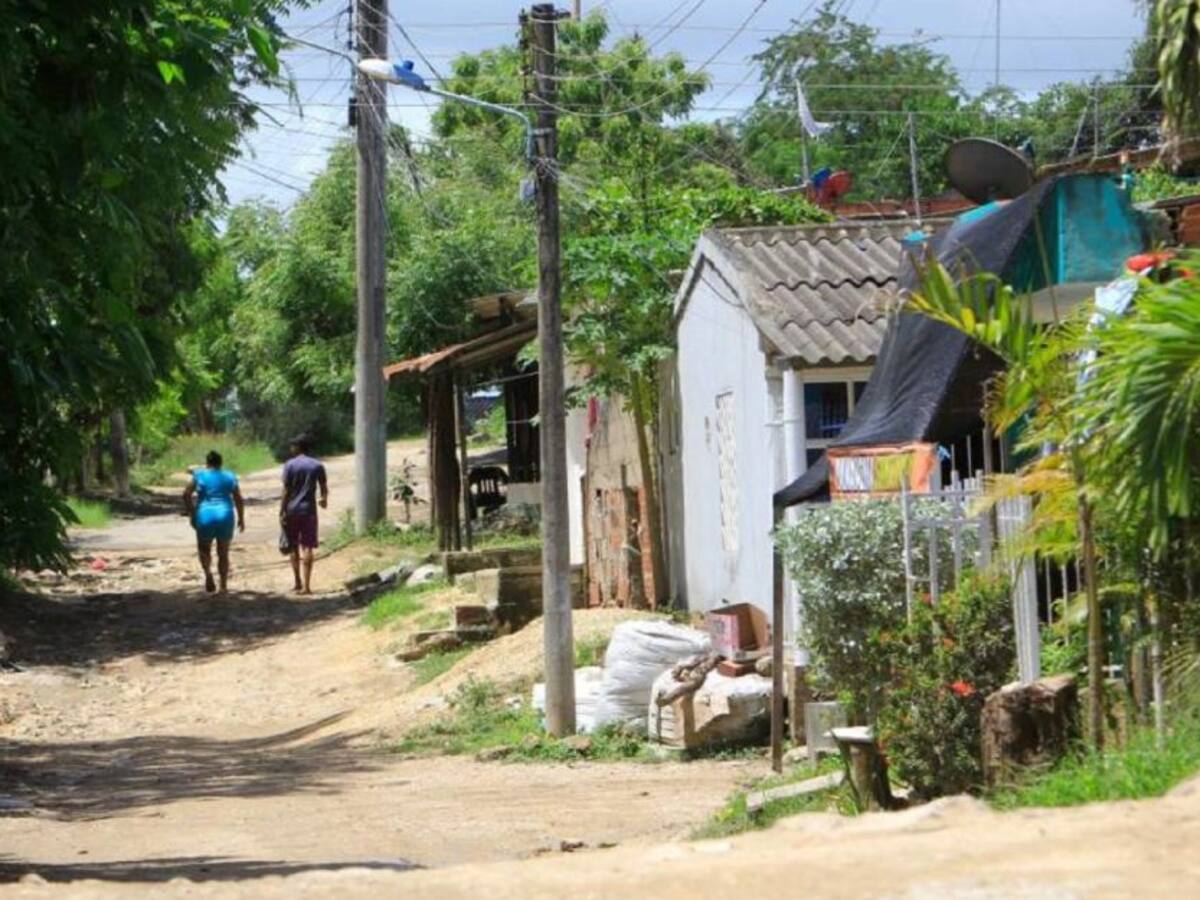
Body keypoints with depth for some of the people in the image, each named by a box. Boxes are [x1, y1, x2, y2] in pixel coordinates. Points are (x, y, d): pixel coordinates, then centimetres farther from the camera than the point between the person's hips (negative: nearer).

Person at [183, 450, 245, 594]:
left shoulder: (199, 475, 1)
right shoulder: (229, 476, 6)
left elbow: (186, 495, -6)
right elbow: (239, 500, 2)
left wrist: (191, 513, 3)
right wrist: (241, 518, 12)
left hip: (205, 516, -1)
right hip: (225, 516, 1)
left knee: (204, 548, 17)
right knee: (223, 553, 13)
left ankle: (208, 572, -12)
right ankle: (223, 586, 8)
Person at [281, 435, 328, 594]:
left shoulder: (290, 465, -4)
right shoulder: (317, 466, 2)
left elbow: (286, 491, -8)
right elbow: (324, 487, 12)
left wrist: (282, 512, -3)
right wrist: (324, 499, 34)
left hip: (292, 510, -1)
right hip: (309, 510, 1)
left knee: (294, 547, 12)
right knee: (308, 548, 0)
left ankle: (298, 582, 15)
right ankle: (306, 585, -6)